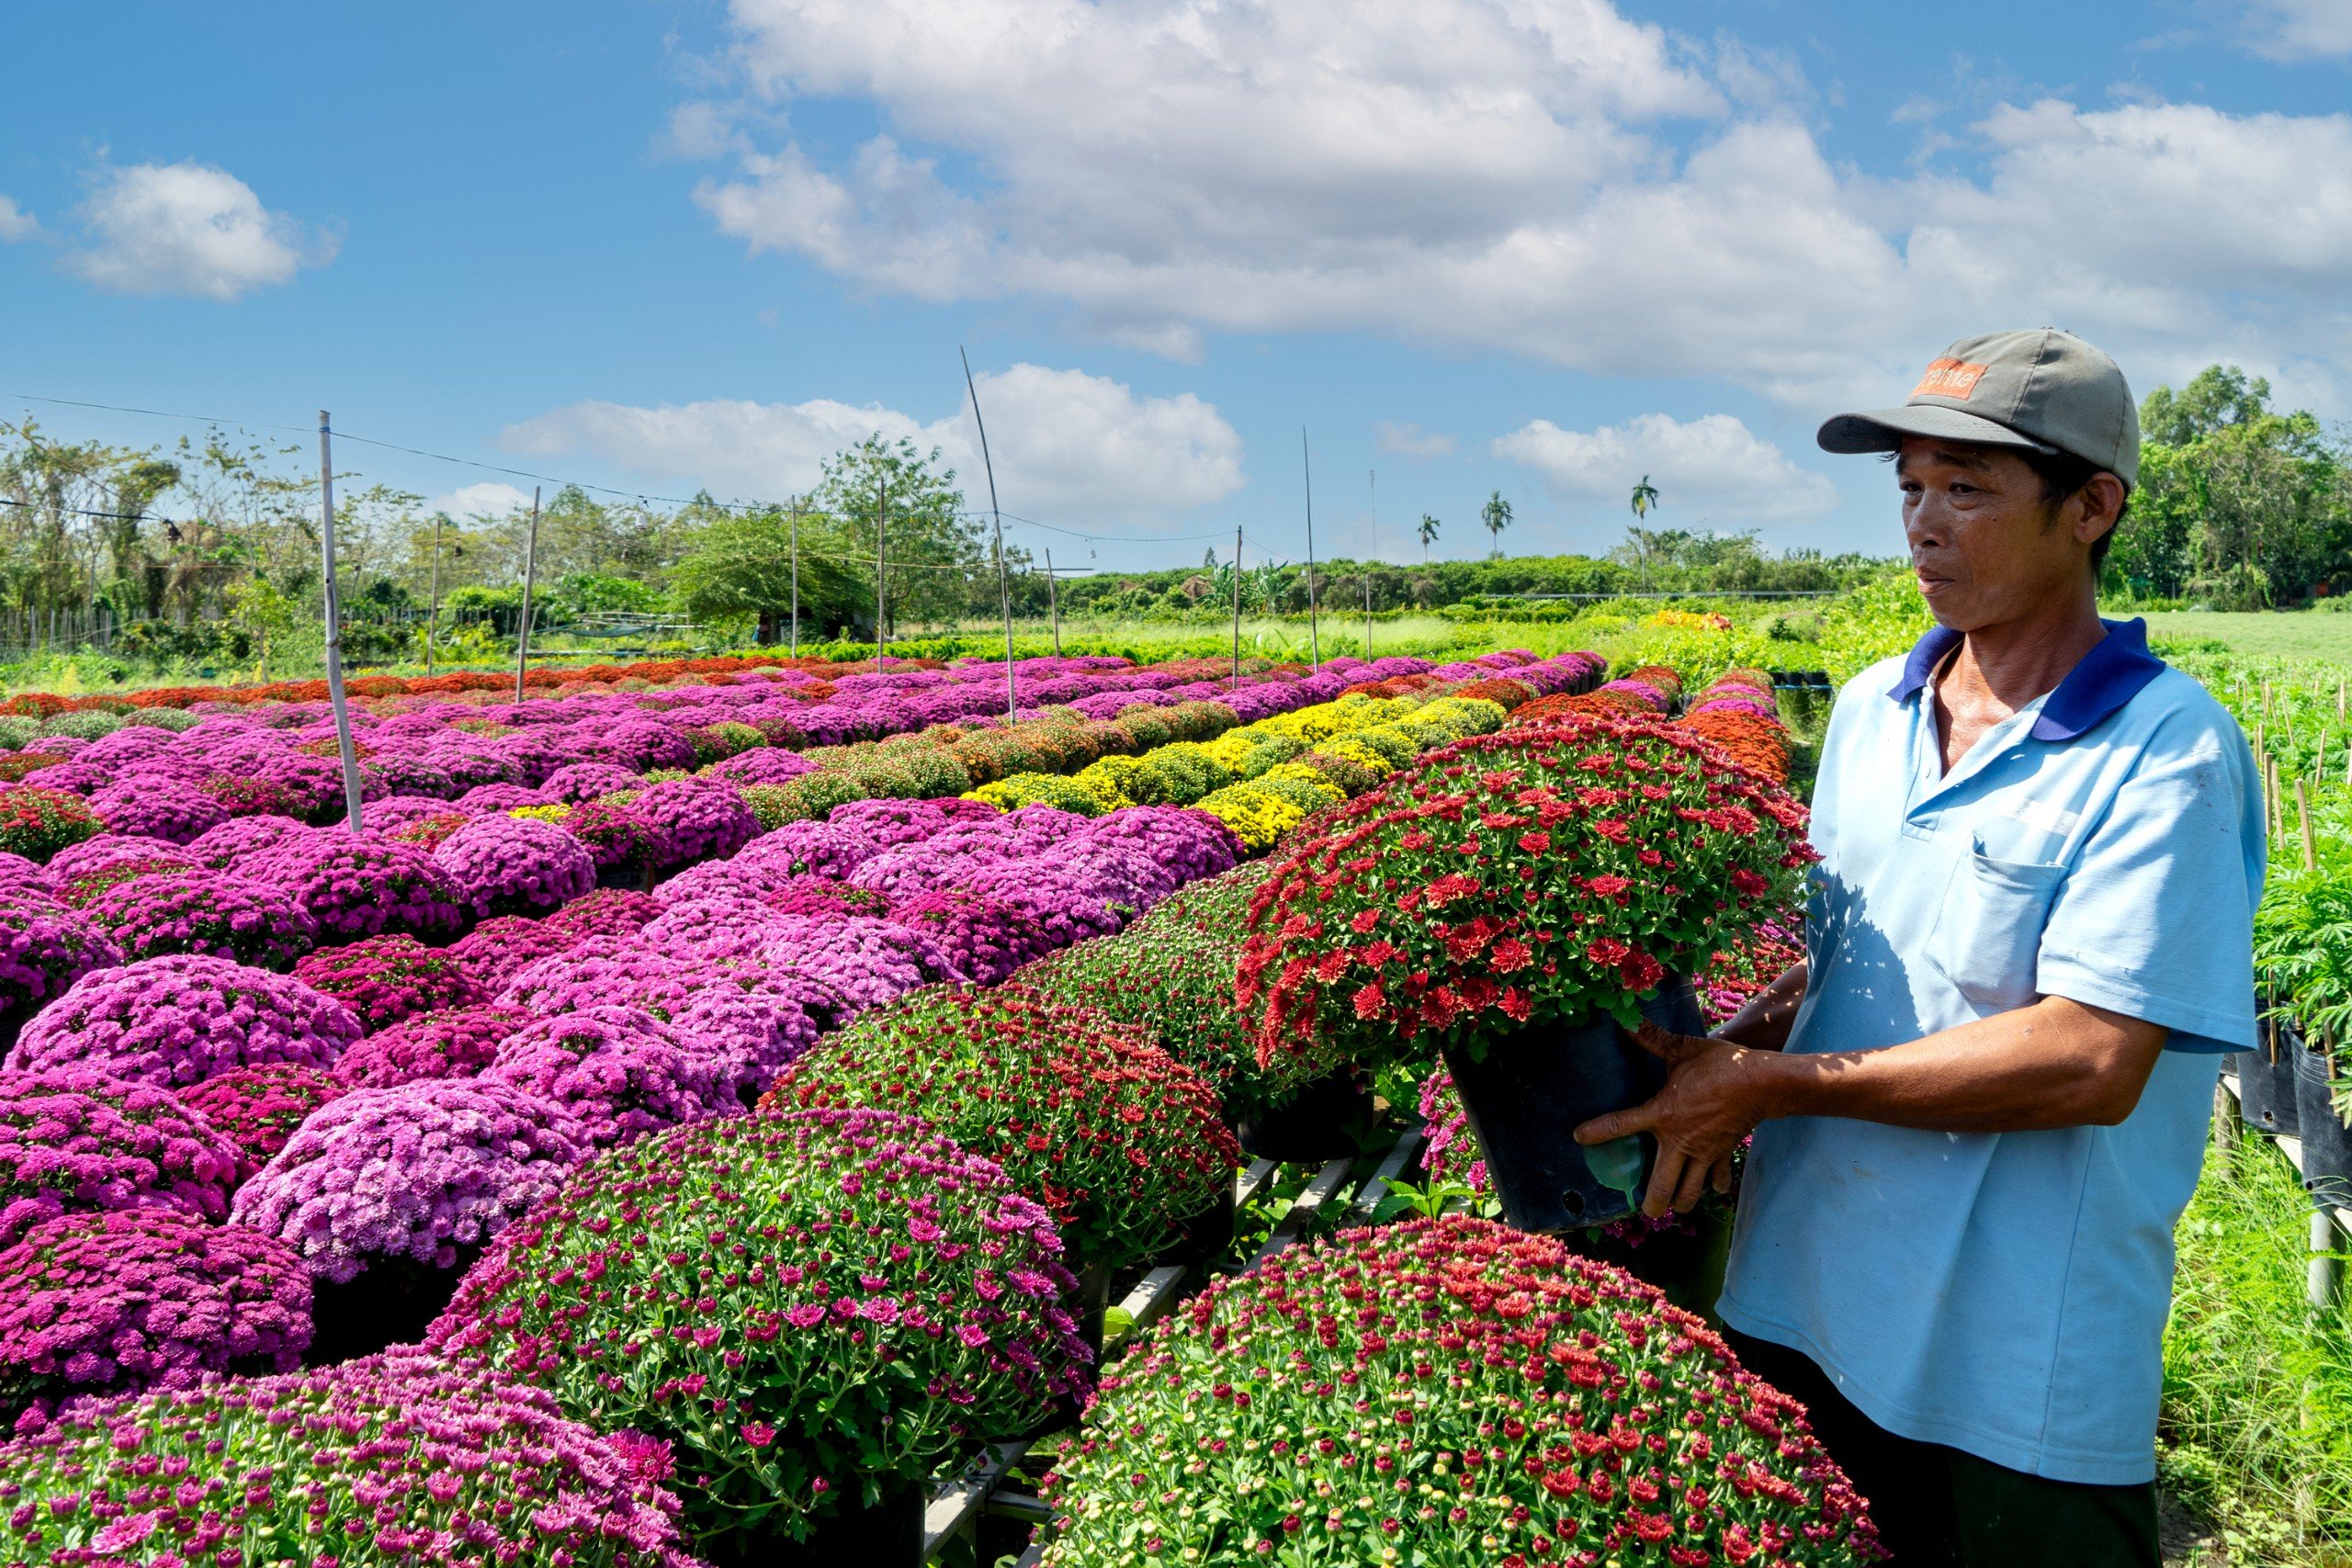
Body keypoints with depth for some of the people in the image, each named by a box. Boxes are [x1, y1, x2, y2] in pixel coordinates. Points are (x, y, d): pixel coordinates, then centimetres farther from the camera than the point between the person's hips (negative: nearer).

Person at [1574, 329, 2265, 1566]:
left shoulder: (2167, 749, -15)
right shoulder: (1867, 710, 7)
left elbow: (2091, 1062, -23)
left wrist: (1775, 1082, -20)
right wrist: (1725, 1048, -3)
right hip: (1799, 1314, 6)